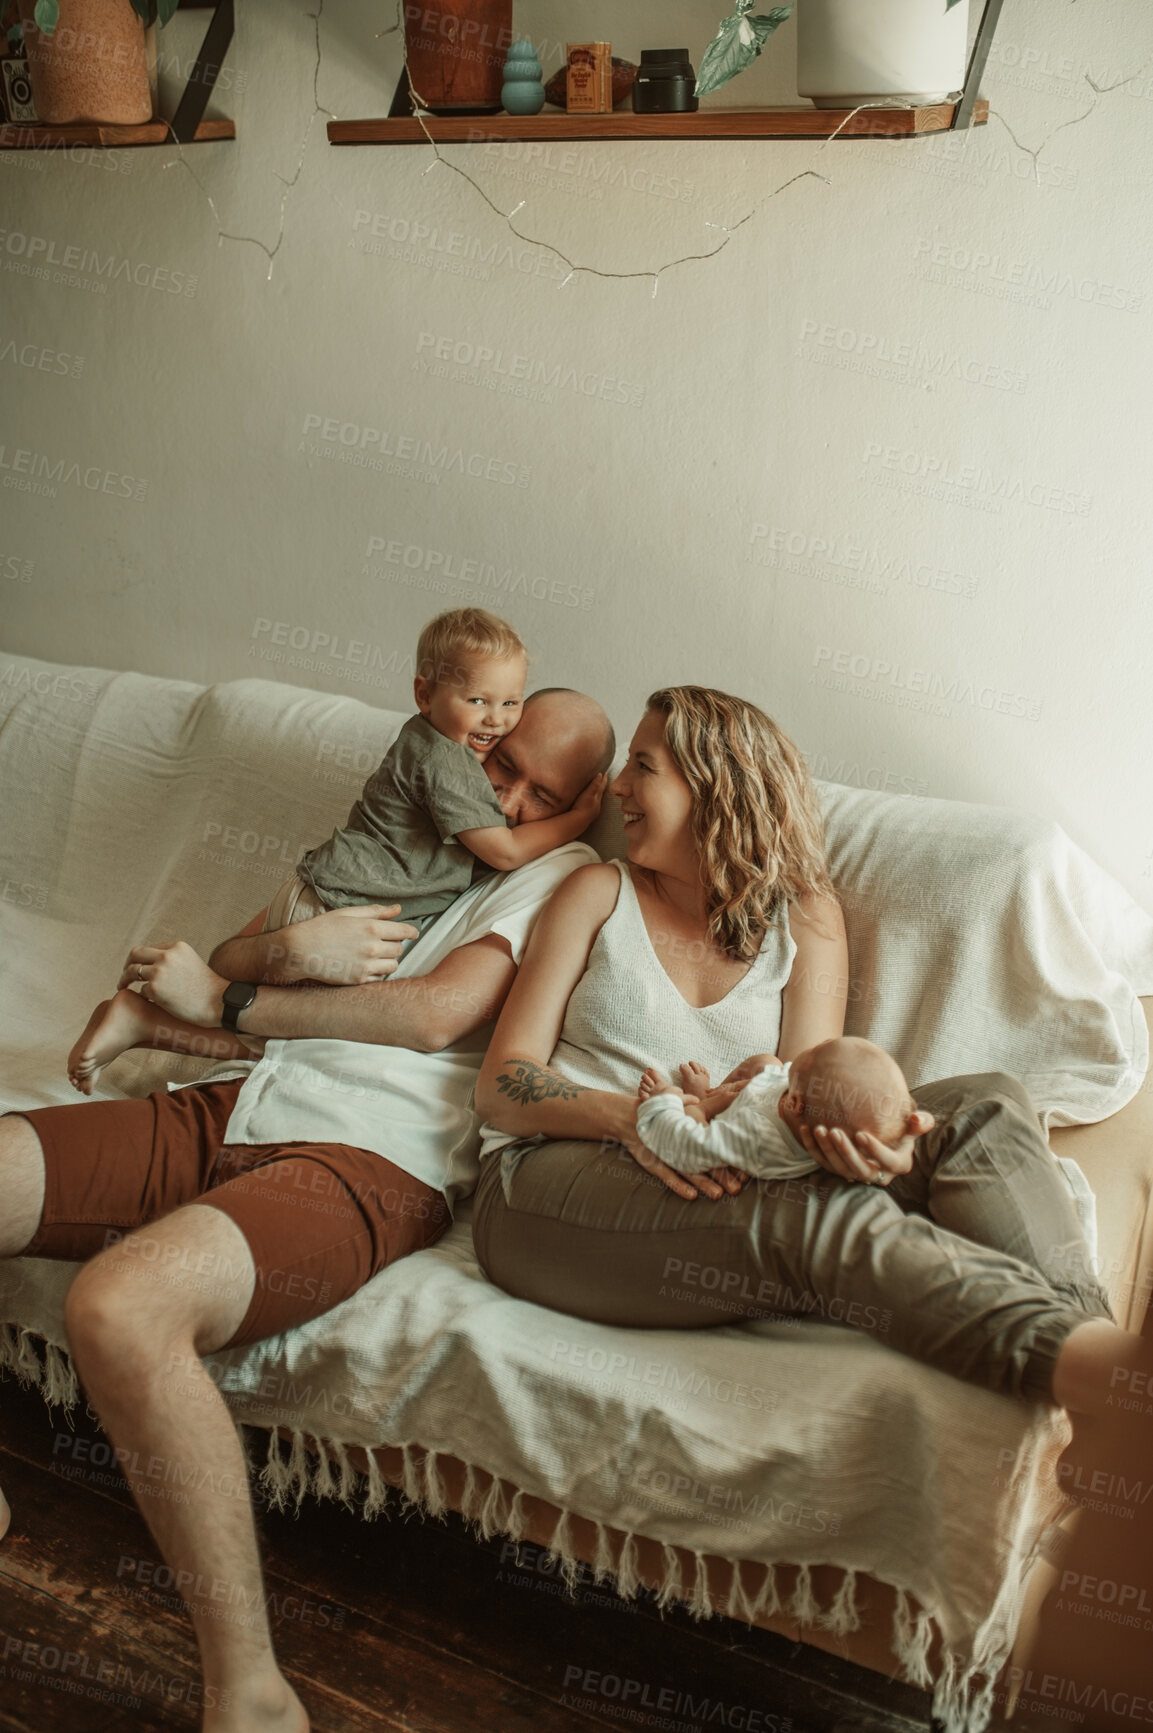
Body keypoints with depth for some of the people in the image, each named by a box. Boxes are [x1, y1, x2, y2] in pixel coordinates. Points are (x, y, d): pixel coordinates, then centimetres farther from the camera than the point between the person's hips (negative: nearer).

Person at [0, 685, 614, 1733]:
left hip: (374, 1158, -7)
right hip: (238, 1113, 7)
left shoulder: (568, 874, 7)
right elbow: (222, 964, 23)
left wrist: (222, 1000, -1)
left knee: (119, 1306, -34)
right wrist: (291, 943, -2)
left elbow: (438, 1013, -8)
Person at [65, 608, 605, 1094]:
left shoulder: (430, 741, 11)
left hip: (312, 898, 10)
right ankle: (141, 1018, -1)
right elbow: (505, 851, -16)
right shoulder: (441, 762, -20)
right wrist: (578, 817, -5)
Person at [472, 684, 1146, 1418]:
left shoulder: (805, 915, 16)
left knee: (986, 1109, -21)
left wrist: (870, 1135, -25)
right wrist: (630, 1117, -18)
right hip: (552, 1180, -2)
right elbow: (502, 1084, 4)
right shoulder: (600, 893, 12)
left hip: (724, 1184, 2)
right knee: (823, 1217, -34)